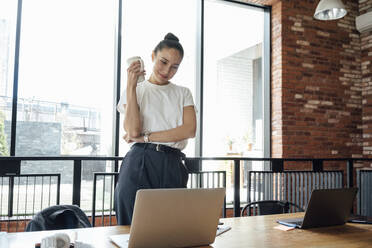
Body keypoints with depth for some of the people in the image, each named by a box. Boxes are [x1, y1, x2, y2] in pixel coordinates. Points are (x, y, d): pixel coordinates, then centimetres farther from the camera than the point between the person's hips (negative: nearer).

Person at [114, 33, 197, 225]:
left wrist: (146, 137, -7)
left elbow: (190, 130, -2)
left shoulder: (183, 93, 15)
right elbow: (133, 130, -7)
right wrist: (131, 85, -6)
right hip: (139, 165, -1)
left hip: (173, 167, 2)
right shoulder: (134, 91, 10)